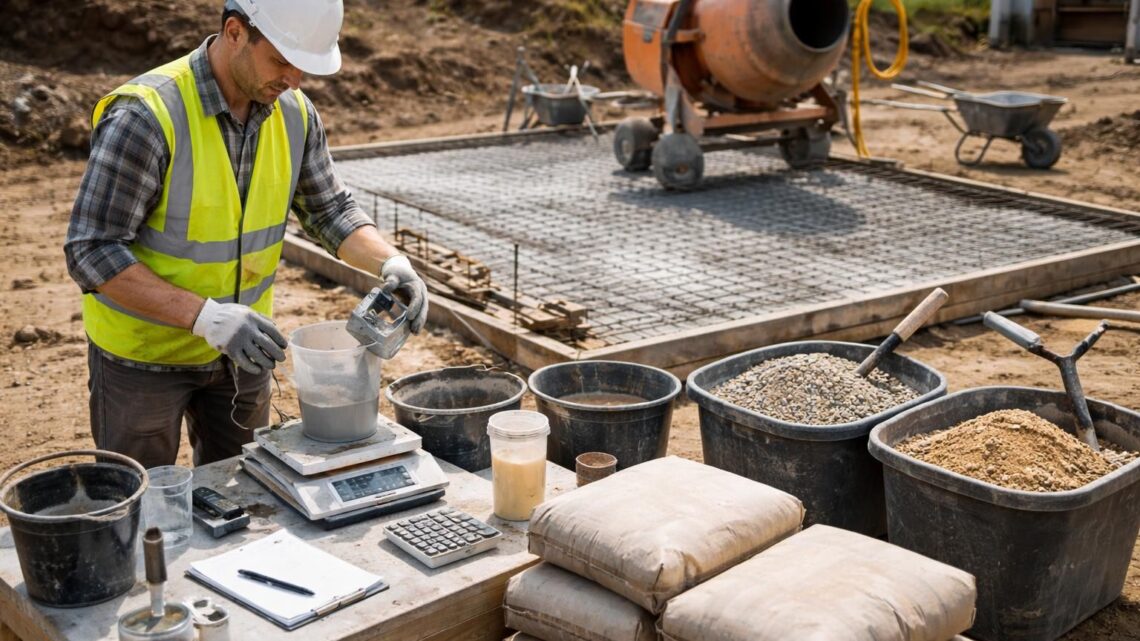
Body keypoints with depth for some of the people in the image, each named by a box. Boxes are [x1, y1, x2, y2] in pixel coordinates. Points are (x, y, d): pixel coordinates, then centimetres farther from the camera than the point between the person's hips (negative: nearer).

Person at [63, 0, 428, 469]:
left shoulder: (294, 114, -8)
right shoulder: (146, 116, -27)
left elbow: (331, 210, 2)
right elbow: (92, 252, -26)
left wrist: (391, 263, -18)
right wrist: (204, 316, -35)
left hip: (240, 348, 5)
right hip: (143, 354, -5)